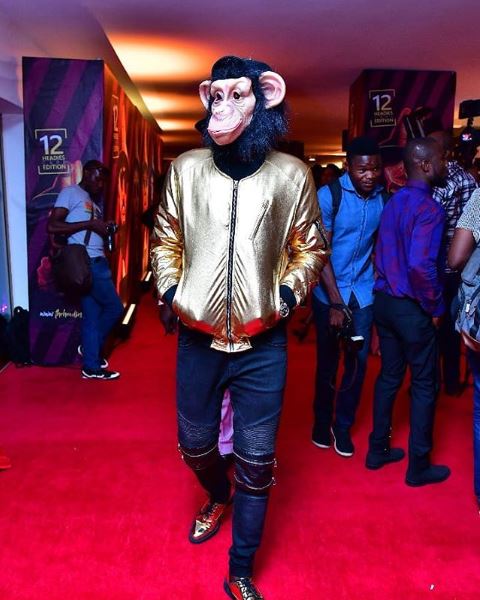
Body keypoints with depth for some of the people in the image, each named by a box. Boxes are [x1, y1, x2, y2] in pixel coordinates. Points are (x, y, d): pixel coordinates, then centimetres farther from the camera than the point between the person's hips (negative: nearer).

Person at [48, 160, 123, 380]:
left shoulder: (93, 202, 24)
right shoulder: (71, 192, -2)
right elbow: (52, 226, -13)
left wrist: (105, 229, 6)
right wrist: (89, 224, -15)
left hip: (97, 262, 9)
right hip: (86, 263, -9)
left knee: (92, 315, 10)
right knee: (114, 307, -4)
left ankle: (91, 367, 16)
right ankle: (90, 347, 14)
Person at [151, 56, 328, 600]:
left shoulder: (291, 175, -6)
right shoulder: (186, 168, -2)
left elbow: (310, 246, 8)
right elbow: (166, 238, 12)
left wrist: (288, 293, -3)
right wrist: (169, 289, 2)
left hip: (263, 344, -1)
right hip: (198, 339, 2)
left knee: (256, 463, 7)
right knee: (195, 444, 18)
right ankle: (219, 498, 54)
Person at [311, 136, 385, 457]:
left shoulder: (383, 197, -1)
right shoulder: (329, 195, -12)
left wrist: (380, 285, -7)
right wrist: (335, 302, -17)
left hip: (364, 292, 3)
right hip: (329, 292, -3)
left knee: (359, 361, 7)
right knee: (328, 361, 9)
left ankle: (343, 425, 26)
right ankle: (322, 421, 31)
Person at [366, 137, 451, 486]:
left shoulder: (394, 202, 9)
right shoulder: (430, 208, -18)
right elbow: (421, 265, -29)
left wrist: (388, 287, 17)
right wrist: (436, 307, -15)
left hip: (385, 301, 8)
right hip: (412, 308, -8)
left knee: (389, 375, 18)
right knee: (424, 385, 7)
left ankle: (378, 450, 30)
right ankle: (419, 467, 20)